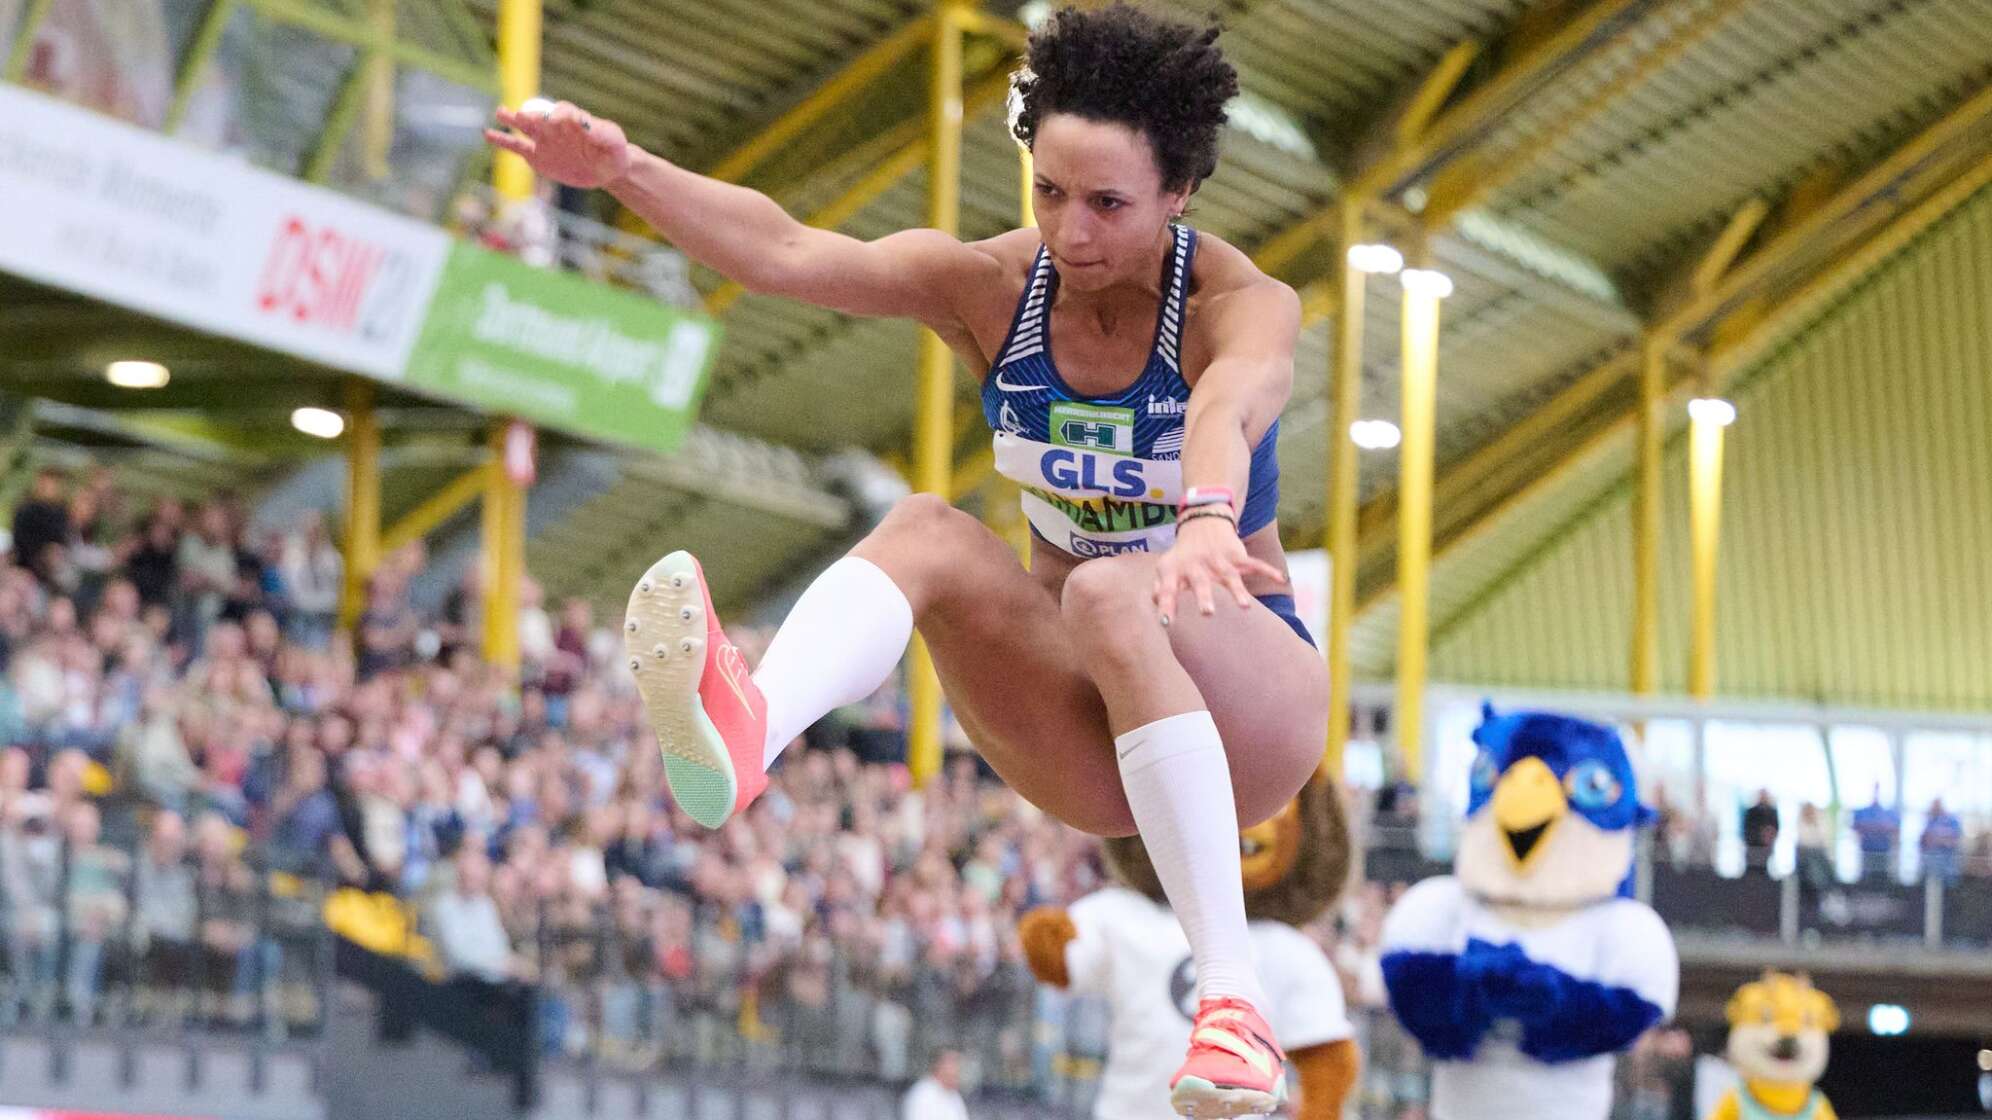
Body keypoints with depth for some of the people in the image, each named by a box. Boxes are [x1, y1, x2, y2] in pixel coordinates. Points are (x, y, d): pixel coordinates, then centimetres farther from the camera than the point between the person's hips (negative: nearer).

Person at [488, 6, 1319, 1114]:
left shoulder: (1242, 304, -15)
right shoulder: (994, 286, -4)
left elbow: (1231, 407, -40)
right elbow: (790, 253, -20)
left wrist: (1208, 519, -63)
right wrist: (628, 172, -37)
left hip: (1244, 692, -3)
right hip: (1082, 725, 4)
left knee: (1110, 598, -37)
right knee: (928, 529, -25)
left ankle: (1232, 999, -42)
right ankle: (744, 734, -56)